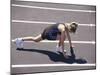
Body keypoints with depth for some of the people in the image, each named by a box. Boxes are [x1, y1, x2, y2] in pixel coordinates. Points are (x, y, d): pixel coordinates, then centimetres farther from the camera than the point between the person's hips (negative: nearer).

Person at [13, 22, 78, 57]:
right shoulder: (63, 29, -28)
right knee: (63, 37, -19)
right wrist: (63, 51, -19)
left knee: (35, 39, 21)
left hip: (47, 30, 9)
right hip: (49, 33, -9)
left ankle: (20, 39, 28)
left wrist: (71, 45, 25)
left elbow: (68, 36, 14)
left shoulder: (67, 26, -1)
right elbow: (62, 41, -25)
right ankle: (59, 48, 3)